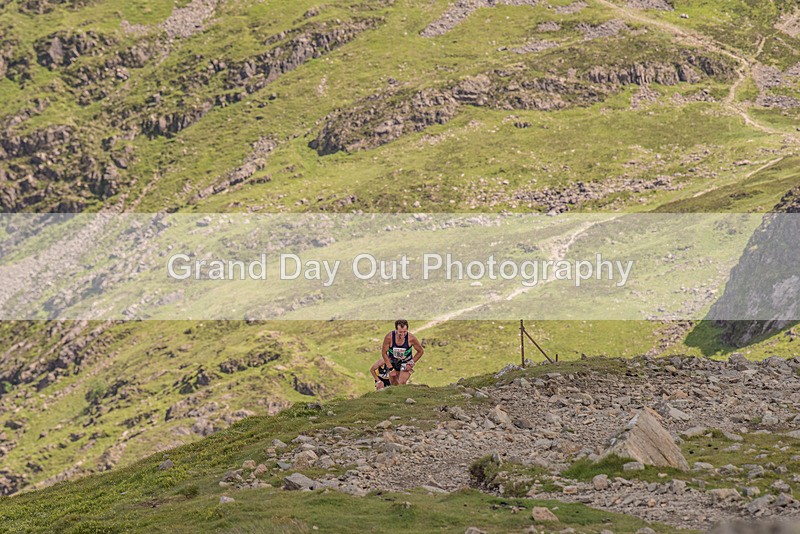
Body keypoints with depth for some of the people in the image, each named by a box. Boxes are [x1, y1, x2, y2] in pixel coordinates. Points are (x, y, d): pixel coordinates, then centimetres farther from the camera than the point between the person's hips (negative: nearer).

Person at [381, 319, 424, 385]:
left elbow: (421, 351, -8)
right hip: (392, 363, 2)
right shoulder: (389, 337, -27)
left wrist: (411, 363, -12)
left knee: (402, 383, -20)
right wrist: (391, 369, -13)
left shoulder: (411, 338, -26)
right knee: (394, 385, 7)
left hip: (406, 363, -2)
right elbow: (384, 353, -12)